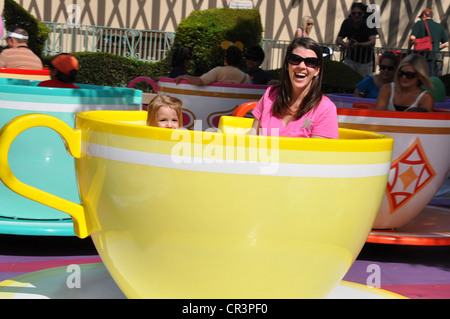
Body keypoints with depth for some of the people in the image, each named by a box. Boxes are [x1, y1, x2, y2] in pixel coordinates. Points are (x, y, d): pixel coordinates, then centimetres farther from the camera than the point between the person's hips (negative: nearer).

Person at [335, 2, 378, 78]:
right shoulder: (347, 22, -9)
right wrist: (344, 44, -35)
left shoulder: (368, 23, -19)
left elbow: (372, 42, -28)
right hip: (350, 56, 2)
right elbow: (338, 39, -10)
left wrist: (359, 44, -47)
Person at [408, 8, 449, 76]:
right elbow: (446, 44, 12)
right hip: (433, 57, 3)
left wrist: (408, 48, 5)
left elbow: (412, 38, -11)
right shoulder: (440, 27, 14)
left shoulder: (419, 24, 3)